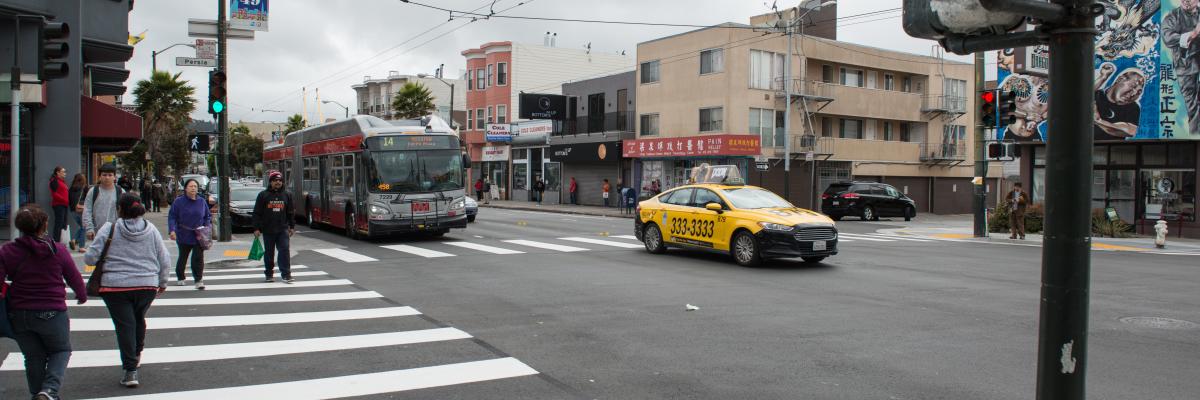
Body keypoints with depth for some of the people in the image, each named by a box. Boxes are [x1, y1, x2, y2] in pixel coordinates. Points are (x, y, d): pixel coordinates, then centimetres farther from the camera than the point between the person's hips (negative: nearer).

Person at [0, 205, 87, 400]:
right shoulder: (58, 250, -7)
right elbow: (75, 278, 3)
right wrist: (82, 295, 23)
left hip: (19, 315, 2)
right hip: (52, 313, -2)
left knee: (33, 357, 18)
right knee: (61, 351, 16)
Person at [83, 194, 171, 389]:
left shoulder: (109, 229, -5)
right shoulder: (151, 229, 4)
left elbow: (90, 258, -7)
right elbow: (165, 260, 7)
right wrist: (162, 283, 21)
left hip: (116, 286, -3)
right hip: (147, 285, 3)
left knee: (124, 325, -1)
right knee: (139, 319, 25)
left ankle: (130, 370, -2)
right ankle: (137, 354, 40)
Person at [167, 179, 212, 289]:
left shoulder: (202, 201, 3)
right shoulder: (179, 202, -4)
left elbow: (208, 216, 11)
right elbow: (172, 217, -6)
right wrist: (172, 230, -18)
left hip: (199, 236, 0)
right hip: (184, 236, 0)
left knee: (198, 258, -7)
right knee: (183, 257, 15)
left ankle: (198, 280, -3)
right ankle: (180, 278, 36)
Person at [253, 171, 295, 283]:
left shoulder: (287, 195, 8)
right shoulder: (263, 195, 0)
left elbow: (290, 212, 15)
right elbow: (257, 213, -1)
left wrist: (292, 226, 13)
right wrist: (257, 228, -6)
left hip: (283, 229, 1)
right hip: (268, 230, -1)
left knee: (285, 251, -8)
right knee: (269, 253, 9)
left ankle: (286, 275, -7)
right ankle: (269, 274, 21)